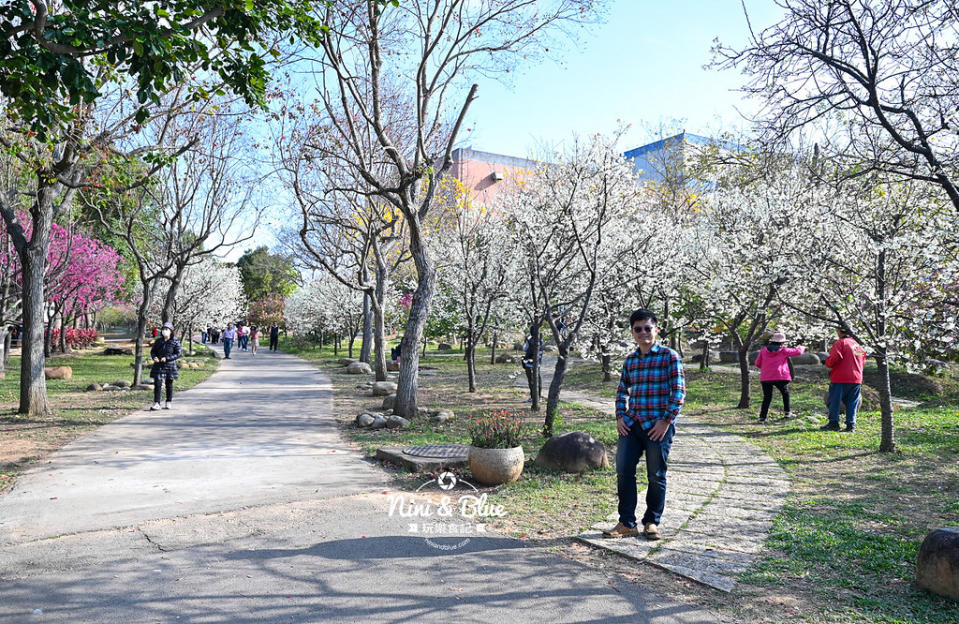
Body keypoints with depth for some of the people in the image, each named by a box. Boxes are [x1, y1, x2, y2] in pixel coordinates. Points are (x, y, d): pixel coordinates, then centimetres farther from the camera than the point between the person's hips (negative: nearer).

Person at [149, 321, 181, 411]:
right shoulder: (158, 341, 5)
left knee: (169, 384, 10)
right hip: (159, 365, 2)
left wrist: (167, 358, -19)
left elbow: (178, 353, -9)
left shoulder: (175, 342, -6)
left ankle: (169, 402, 23)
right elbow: (153, 351, 13)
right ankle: (156, 403, -7)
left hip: (170, 365, -2)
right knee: (157, 384, -7)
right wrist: (154, 357, -9)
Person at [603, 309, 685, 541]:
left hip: (658, 427, -5)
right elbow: (622, 390, 20)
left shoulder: (669, 356, -4)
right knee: (624, 472, 2)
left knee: (656, 477, 6)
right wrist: (620, 416, 7)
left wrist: (666, 420, -13)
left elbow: (678, 391, -7)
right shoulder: (630, 360, 12)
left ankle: (652, 523, 22)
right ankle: (627, 523, 14)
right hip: (631, 425, 5)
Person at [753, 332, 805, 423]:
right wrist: (802, 348, 32)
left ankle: (762, 417, -3)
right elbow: (797, 351, 9)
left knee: (767, 397, 7)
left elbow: (758, 363, 7)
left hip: (765, 377, 2)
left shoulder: (764, 350, 6)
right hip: (780, 377, -2)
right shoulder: (783, 350, 1)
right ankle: (787, 412, 29)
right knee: (785, 393, 24)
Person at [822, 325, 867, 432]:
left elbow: (834, 358, -18)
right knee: (852, 403, 9)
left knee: (835, 401, 1)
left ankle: (833, 423, 1)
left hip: (840, 379, -6)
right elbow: (863, 362, 20)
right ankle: (851, 425, 7)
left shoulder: (840, 343, -6)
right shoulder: (858, 345, 15)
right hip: (856, 379, 6)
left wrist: (827, 362, 1)